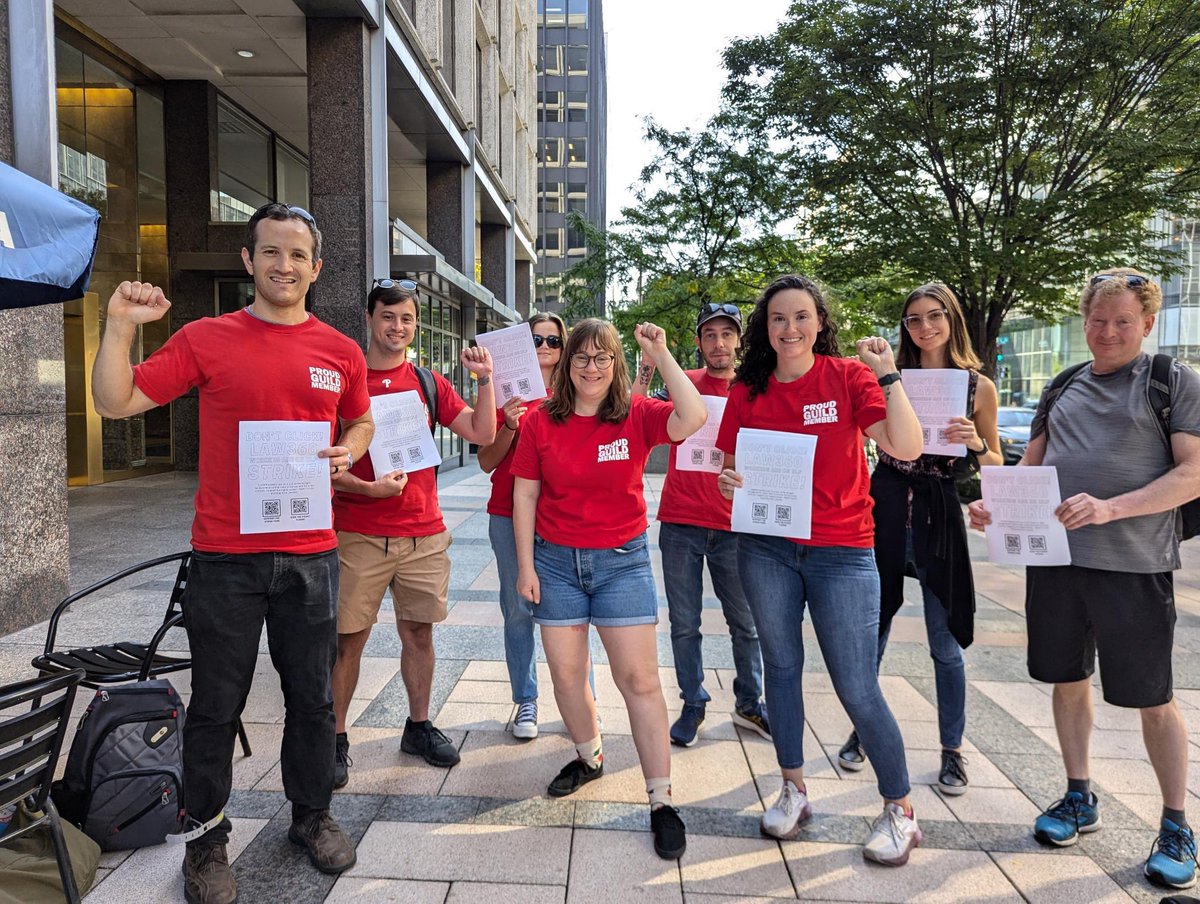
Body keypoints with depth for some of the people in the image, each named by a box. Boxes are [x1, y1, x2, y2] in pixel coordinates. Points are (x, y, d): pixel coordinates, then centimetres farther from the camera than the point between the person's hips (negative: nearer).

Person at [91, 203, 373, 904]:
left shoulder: (341, 352, 5)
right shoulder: (205, 339, 0)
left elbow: (362, 422, 20)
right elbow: (116, 403, -1)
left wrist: (346, 452, 0)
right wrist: (121, 327, -11)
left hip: (310, 555, 2)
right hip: (225, 556, -2)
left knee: (313, 697, 14)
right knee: (216, 704, 9)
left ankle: (313, 815, 35)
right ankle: (207, 840, 28)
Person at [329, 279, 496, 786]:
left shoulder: (429, 382, 9)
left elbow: (482, 434, 1)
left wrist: (485, 379, -9)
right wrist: (368, 488, -18)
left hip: (424, 535, 3)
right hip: (359, 536, -3)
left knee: (419, 634, 12)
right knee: (347, 640, 3)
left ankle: (418, 727, 29)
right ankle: (335, 739, 20)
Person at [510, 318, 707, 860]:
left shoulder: (637, 416, -6)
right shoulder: (541, 421, -1)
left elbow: (693, 418, -25)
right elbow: (524, 494, 1)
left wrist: (660, 355, -21)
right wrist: (525, 565, -1)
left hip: (622, 560, -2)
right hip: (556, 561, 2)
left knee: (640, 679, -1)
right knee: (566, 673, 12)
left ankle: (661, 801, 11)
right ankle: (589, 757, 39)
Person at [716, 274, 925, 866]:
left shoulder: (849, 377, -5)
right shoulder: (747, 392, 2)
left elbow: (906, 449, -16)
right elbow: (729, 467, 9)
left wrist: (887, 375, -22)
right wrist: (727, 484, -12)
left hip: (840, 551, -3)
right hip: (766, 550, 3)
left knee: (857, 688, 0)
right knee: (781, 666, 14)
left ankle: (900, 810, 21)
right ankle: (793, 789, 32)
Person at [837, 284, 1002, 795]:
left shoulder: (978, 387, 3)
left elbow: (995, 465, 8)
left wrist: (975, 443, -12)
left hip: (939, 512, -1)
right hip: (886, 506, 1)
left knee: (945, 641, 5)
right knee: (871, 630, 10)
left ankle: (952, 749, 23)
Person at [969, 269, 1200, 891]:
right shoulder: (1063, 388, 13)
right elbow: (1030, 467, 16)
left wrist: (1108, 508, -22)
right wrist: (993, 506, -4)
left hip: (1133, 565, -4)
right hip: (1055, 558, 5)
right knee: (1069, 680, 14)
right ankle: (1079, 798, 32)